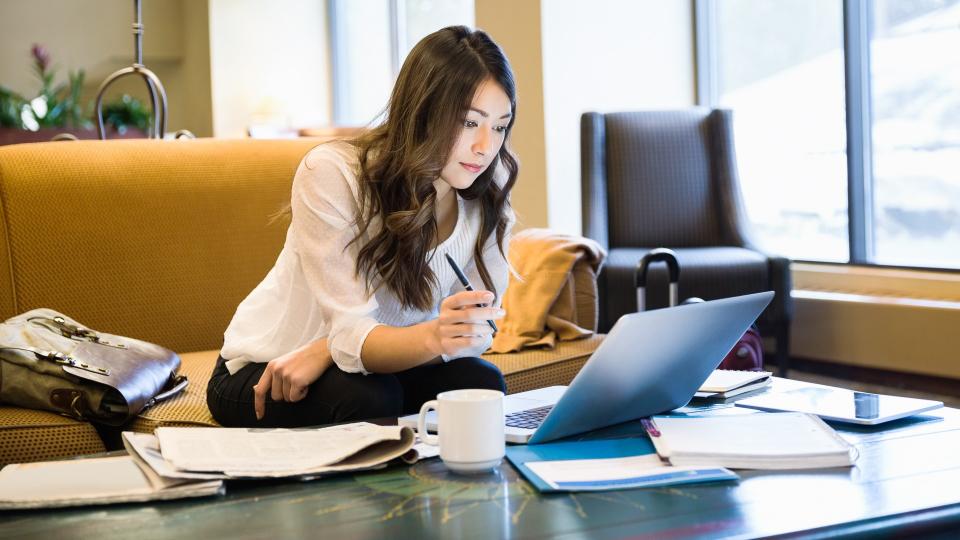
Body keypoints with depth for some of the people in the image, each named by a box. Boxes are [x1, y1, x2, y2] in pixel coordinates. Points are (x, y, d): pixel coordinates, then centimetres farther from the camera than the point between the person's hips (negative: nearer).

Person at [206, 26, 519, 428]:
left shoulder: (488, 197, -11)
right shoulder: (331, 174, -24)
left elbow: (476, 331, -18)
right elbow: (353, 335, -29)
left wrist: (326, 349, -29)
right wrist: (435, 336, -52)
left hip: (377, 368, 4)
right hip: (262, 376, -4)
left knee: (481, 383, -24)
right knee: (370, 398, -33)